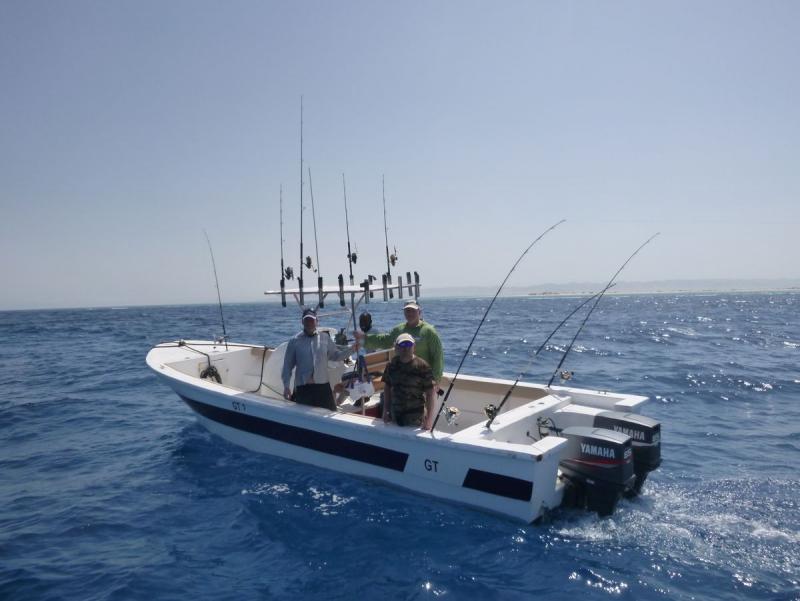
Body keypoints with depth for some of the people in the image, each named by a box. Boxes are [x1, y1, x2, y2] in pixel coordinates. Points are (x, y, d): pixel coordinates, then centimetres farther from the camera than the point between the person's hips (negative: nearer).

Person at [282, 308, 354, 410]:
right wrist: (286, 386, -2)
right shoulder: (294, 341, 2)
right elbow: (288, 365, 4)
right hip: (302, 388, -1)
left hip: (323, 386, 2)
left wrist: (352, 348, 0)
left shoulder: (325, 338, 7)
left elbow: (336, 356, 13)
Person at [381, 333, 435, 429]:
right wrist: (386, 410, 6)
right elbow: (387, 387, 11)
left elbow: (429, 393, -13)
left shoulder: (422, 366, -13)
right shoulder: (392, 364, 2)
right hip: (395, 415, 4)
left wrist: (429, 418, -17)